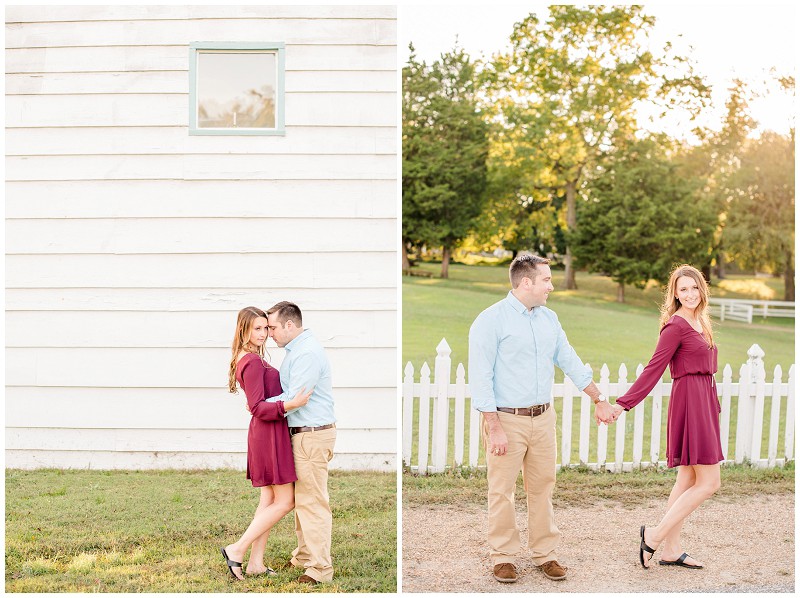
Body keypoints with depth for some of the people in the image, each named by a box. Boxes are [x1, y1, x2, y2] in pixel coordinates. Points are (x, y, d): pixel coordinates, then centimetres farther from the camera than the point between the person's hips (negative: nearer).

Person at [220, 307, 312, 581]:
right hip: (270, 433, -10)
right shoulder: (253, 361, -18)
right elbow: (258, 408, -22)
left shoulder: (247, 359, 14)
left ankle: (256, 563, 15)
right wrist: (291, 404, -33)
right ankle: (237, 550, 0)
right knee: (285, 501, -4)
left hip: (264, 433, 10)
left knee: (269, 499, 12)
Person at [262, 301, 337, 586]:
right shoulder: (295, 350, 15)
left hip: (312, 435, -11)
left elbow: (294, 399, -22)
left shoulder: (307, 353, -19)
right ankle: (304, 556, 28)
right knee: (301, 499, 17)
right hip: (301, 434, 11)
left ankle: (320, 567, 2)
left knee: (312, 502, -5)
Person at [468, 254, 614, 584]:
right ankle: (503, 556, 17)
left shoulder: (549, 318, 10)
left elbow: (570, 361, 17)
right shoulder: (490, 320, -11)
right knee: (502, 491, 3)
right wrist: (494, 428, -17)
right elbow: (480, 378, -14)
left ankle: (544, 553, 24)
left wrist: (599, 399, 16)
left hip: (543, 418, 6)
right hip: (507, 420, -6)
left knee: (542, 488, 12)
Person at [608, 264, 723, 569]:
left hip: (703, 401, 9)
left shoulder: (701, 322, 13)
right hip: (690, 401, -9)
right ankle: (654, 535, 1)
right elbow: (653, 369, -16)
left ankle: (671, 550, 18)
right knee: (709, 482, -7)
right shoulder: (676, 325, -14)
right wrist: (623, 404, -20)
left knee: (688, 479, 12)